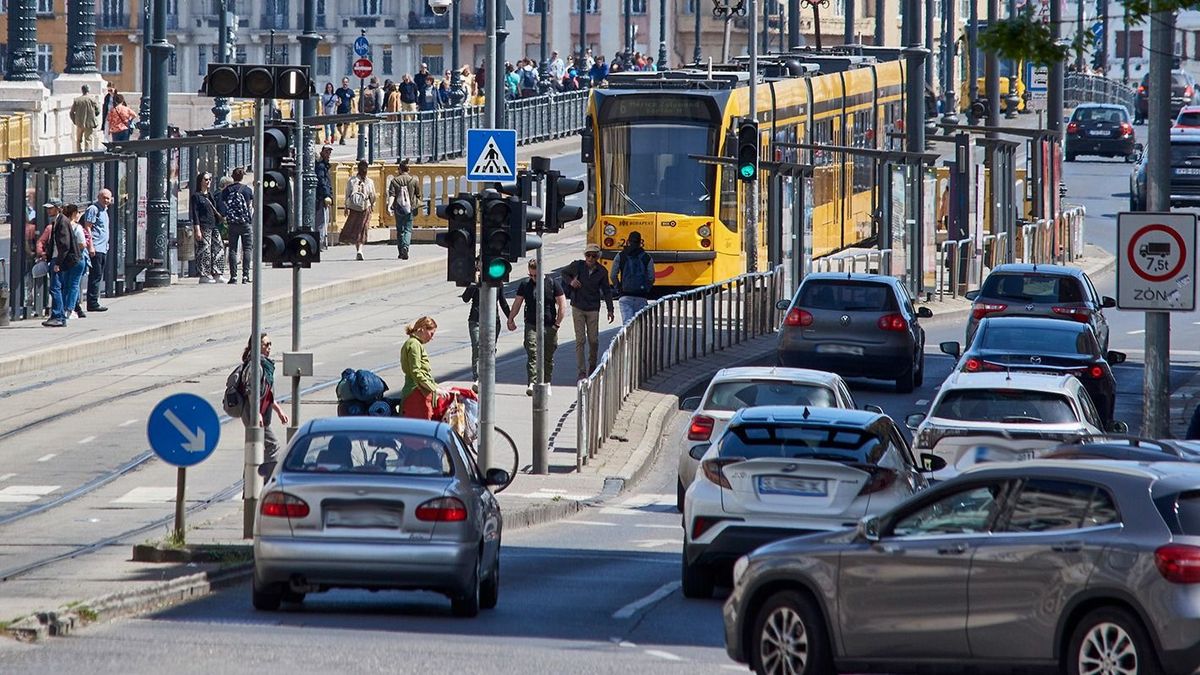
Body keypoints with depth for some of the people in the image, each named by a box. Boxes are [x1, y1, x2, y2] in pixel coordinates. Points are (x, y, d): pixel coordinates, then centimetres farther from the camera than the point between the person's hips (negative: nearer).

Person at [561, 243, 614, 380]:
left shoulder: (601, 272, -3)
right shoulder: (577, 266, -6)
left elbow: (607, 291, 8)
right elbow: (564, 273, 12)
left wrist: (610, 309, 5)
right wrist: (571, 281, -9)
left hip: (593, 310, 1)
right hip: (578, 308, -1)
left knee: (594, 340, 4)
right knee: (580, 340, -5)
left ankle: (592, 366, 28)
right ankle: (582, 371, -2)